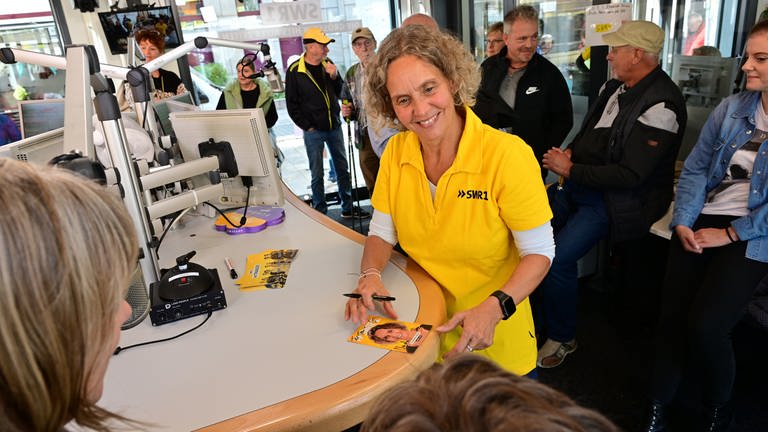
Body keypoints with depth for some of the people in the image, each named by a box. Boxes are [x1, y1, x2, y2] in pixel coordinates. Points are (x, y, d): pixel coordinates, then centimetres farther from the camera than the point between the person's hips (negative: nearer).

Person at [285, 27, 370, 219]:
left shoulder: (328, 64, 5)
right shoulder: (294, 71, -7)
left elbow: (341, 93, 9)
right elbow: (292, 105, -4)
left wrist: (334, 77, -9)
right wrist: (307, 126, -7)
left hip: (334, 127, 5)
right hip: (313, 131, -4)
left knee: (343, 169, 11)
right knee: (317, 174, 3)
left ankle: (348, 208, 23)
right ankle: (320, 212, 15)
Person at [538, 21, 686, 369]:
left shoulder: (660, 105, -19)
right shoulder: (615, 86, 8)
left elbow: (630, 175, -24)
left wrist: (570, 170, -18)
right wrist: (570, 153, -1)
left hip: (619, 200, -8)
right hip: (579, 185, 9)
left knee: (557, 258, -21)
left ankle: (562, 338, 4)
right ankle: (535, 316, 16)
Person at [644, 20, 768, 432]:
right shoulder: (730, 108, 5)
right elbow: (694, 168, 6)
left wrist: (731, 233, -13)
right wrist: (683, 221, -6)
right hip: (700, 222, 4)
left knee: (704, 324, -13)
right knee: (672, 317, -1)